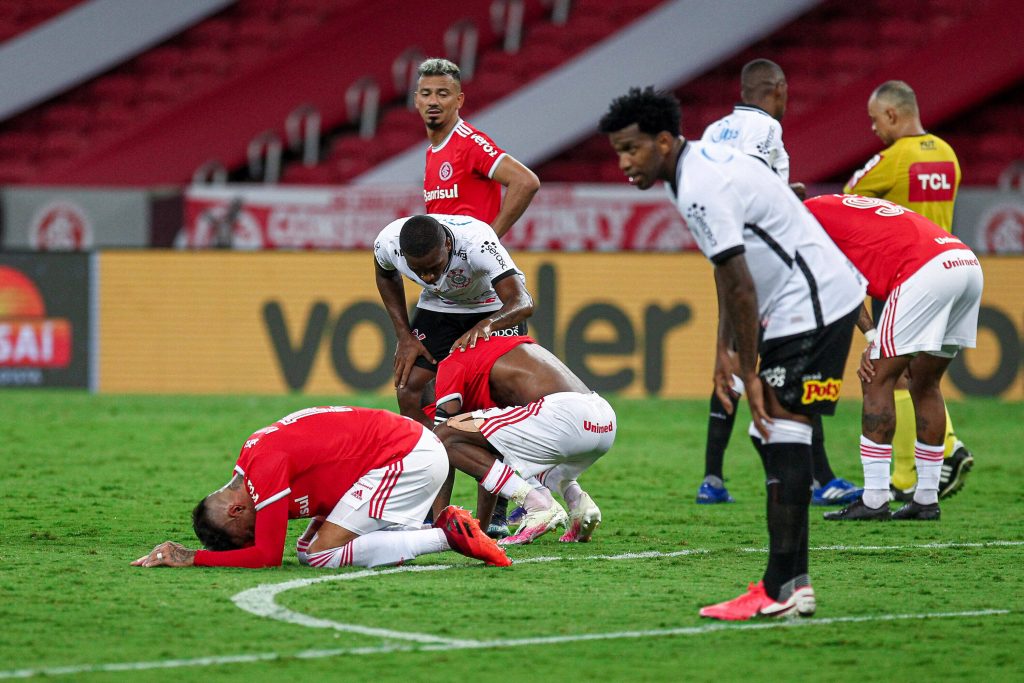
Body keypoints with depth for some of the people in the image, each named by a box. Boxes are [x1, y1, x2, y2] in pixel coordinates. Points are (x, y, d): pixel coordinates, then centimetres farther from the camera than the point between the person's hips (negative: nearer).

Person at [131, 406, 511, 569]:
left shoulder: (266, 468, -21)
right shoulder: (251, 456, 7)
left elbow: (266, 556, -18)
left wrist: (192, 558, -16)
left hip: (412, 457, -10)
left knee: (322, 554, -13)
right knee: (307, 550, 6)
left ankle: (449, 536, -13)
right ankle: (446, 527, 5)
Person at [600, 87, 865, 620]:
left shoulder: (701, 191, -20)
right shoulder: (705, 162, 12)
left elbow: (741, 288, -21)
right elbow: (731, 278, 19)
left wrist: (750, 373, -15)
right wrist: (724, 352, 17)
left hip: (813, 304, -10)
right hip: (811, 299, 10)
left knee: (781, 432, -13)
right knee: (772, 435, 10)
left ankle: (784, 589, -17)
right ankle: (790, 579, 11)